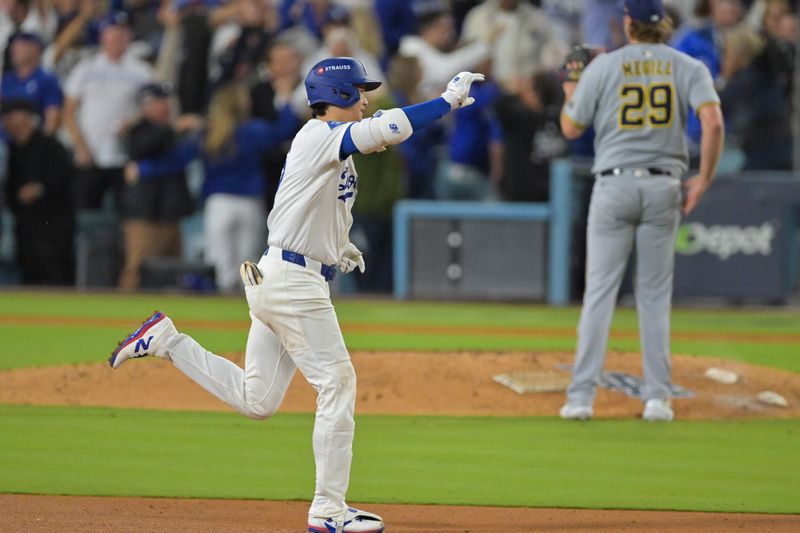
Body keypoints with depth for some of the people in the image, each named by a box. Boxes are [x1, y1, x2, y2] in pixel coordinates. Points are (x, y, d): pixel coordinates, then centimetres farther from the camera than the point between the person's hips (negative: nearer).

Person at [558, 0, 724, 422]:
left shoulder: (603, 67, -1)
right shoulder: (687, 67, 2)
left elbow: (571, 128, 5)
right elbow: (713, 121, -12)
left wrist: (570, 92, 24)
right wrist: (704, 179, -3)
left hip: (614, 185, -1)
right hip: (663, 188, 1)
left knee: (599, 291, 1)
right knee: (655, 295, 9)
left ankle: (581, 395, -5)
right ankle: (657, 398, 5)